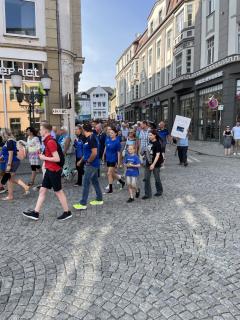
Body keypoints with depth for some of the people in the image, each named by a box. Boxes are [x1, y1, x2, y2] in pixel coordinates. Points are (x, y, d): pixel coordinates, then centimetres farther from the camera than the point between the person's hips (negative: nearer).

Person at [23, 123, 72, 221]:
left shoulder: (50, 142, -20)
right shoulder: (48, 141, 11)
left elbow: (57, 159, -24)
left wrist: (44, 158, -14)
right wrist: (43, 155, 9)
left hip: (54, 171, -10)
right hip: (49, 170, 10)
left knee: (58, 192, 2)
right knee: (42, 190, 12)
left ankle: (67, 212, 16)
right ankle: (35, 213, 20)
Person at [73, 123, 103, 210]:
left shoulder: (91, 139, -19)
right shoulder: (89, 138, 12)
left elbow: (94, 153, -25)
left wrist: (88, 162, -14)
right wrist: (81, 160, 20)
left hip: (91, 165, -10)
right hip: (93, 164, 10)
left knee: (86, 183, -5)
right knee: (95, 181, 17)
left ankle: (83, 204, 2)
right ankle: (99, 199, 28)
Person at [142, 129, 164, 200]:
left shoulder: (157, 144, -17)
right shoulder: (150, 142, 4)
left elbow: (157, 154, -22)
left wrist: (153, 164, -27)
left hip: (155, 164, -7)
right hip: (148, 163, 7)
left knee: (157, 178, 10)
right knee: (146, 179, 5)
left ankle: (159, 191, 32)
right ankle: (147, 194, 14)